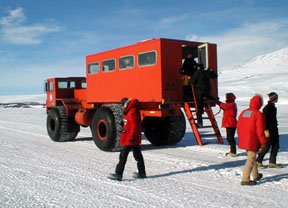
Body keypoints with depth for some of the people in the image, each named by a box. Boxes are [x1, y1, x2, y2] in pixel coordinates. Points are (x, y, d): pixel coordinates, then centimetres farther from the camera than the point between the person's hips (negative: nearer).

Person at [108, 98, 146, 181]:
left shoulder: (132, 112, -17)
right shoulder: (130, 111, 16)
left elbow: (135, 126, -23)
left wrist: (132, 137, -23)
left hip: (130, 139, -11)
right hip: (135, 139, 11)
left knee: (123, 156, -8)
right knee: (138, 155, 15)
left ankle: (118, 174, -6)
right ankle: (142, 173, 24)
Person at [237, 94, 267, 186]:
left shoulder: (243, 112, 7)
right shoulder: (258, 115, -14)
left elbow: (238, 126, 12)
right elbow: (260, 130, -16)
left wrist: (241, 137, 23)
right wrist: (263, 143, -10)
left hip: (243, 140, 8)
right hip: (252, 141, -8)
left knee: (252, 157, 23)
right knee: (251, 159, -1)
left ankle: (255, 175, 36)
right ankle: (245, 179, -2)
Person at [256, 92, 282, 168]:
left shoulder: (273, 106, 13)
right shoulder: (268, 107, -16)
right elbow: (265, 119, -20)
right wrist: (266, 130, -23)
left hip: (274, 130, 10)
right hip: (269, 130, -10)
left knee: (276, 146, 10)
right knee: (266, 146, -3)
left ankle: (272, 162, 18)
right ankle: (258, 161, 10)